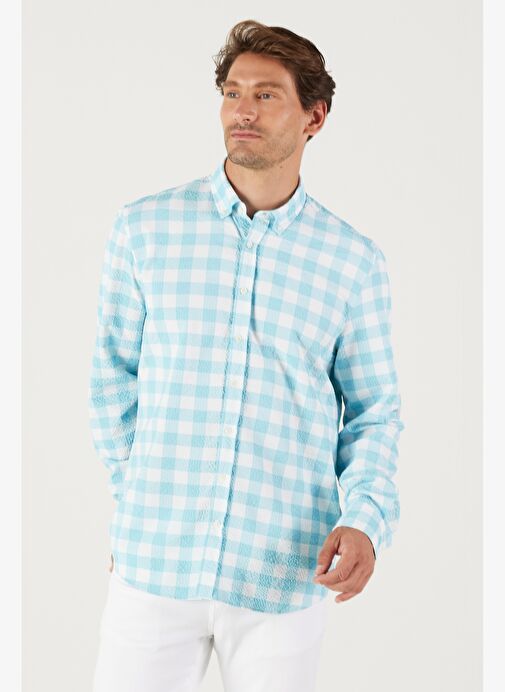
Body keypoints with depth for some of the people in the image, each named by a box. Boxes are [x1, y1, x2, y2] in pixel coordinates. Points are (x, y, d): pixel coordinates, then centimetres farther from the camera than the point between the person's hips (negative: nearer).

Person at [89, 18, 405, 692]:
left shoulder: (354, 260, 1)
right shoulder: (145, 227, 1)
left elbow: (372, 413, 7)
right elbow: (115, 377, 10)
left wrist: (366, 521, -10)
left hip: (286, 573, 0)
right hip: (155, 562, 0)